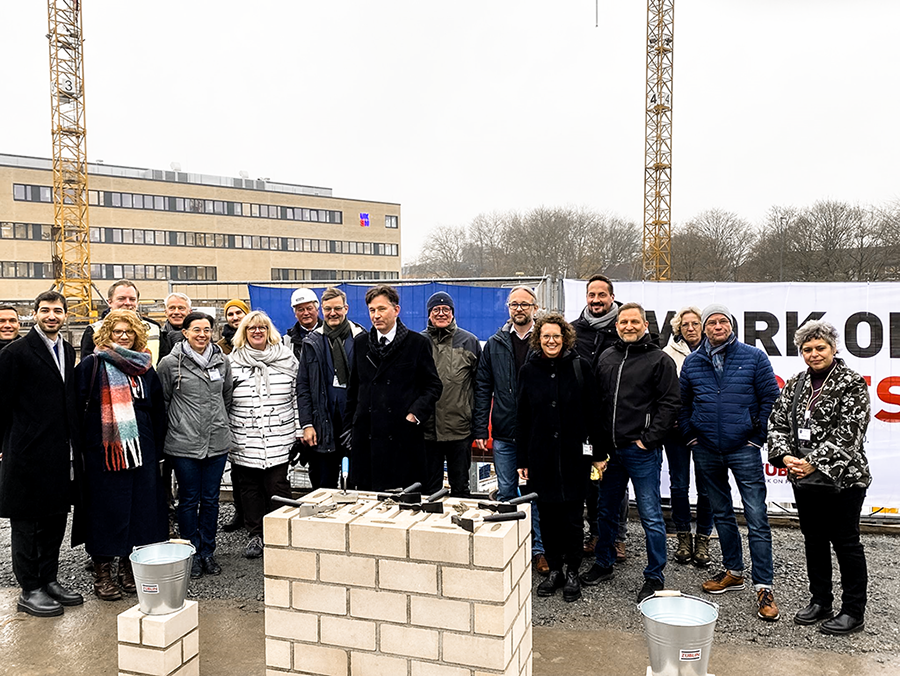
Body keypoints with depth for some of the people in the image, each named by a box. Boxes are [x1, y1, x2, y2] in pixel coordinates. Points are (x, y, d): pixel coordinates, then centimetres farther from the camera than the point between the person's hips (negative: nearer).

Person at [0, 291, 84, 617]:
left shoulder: (68, 351, 11)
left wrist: (73, 441, 11)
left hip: (62, 455, 7)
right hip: (29, 455, -7)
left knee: (56, 519, 14)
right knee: (27, 523, 5)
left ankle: (49, 580, 27)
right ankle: (29, 590, 16)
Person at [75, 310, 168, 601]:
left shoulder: (145, 368, 11)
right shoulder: (91, 365, 0)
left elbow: (158, 411, 14)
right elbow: (77, 406, -3)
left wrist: (156, 447, 9)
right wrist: (83, 445, -8)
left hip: (140, 451, 4)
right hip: (103, 452, -4)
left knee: (139, 510, 7)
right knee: (105, 510, 2)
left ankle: (128, 569, 22)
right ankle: (102, 575, 16)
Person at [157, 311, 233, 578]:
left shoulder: (222, 361, 6)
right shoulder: (170, 363, -5)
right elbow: (162, 400, 4)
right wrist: (177, 424, 7)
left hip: (217, 442, 3)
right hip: (183, 444, -3)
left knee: (211, 499, 10)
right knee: (189, 499, 6)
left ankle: (208, 551, 23)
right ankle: (192, 552, 19)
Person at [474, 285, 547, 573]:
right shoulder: (494, 344, 6)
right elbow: (482, 388, 5)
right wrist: (480, 429, -1)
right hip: (504, 434, 2)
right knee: (506, 492, 10)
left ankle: (539, 549, 19)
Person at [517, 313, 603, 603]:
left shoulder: (580, 367, -2)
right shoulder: (529, 370, 4)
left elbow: (593, 413, -1)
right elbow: (521, 418, 6)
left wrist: (599, 454, -3)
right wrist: (521, 460, 4)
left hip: (574, 454, -2)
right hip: (541, 455, 2)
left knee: (572, 514, 6)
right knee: (547, 513, 9)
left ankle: (572, 573, 20)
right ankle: (554, 570, 24)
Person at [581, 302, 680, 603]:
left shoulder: (660, 360, -4)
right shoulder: (606, 358, 11)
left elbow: (669, 404, -8)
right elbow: (597, 401, 15)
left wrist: (648, 439, -13)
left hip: (642, 451, -5)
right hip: (610, 450, 6)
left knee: (651, 516, 1)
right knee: (607, 510, 17)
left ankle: (654, 577, 15)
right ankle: (603, 564, 33)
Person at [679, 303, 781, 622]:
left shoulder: (754, 357, -2)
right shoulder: (692, 362, 5)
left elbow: (771, 398, 0)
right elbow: (683, 403, 15)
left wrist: (758, 437, -4)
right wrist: (690, 436, 7)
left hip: (743, 449, -3)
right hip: (706, 451, 4)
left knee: (757, 519, -5)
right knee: (721, 514, 15)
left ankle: (764, 587, 2)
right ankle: (733, 571, 30)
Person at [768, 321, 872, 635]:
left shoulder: (852, 384, -8)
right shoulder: (795, 385, 9)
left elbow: (849, 434, -17)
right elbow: (777, 422, 5)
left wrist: (815, 462, -21)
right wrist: (785, 457, -12)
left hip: (843, 480, -6)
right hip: (804, 479, 6)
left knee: (846, 543, 5)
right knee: (814, 541, 16)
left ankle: (853, 612, 18)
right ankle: (820, 601, 31)